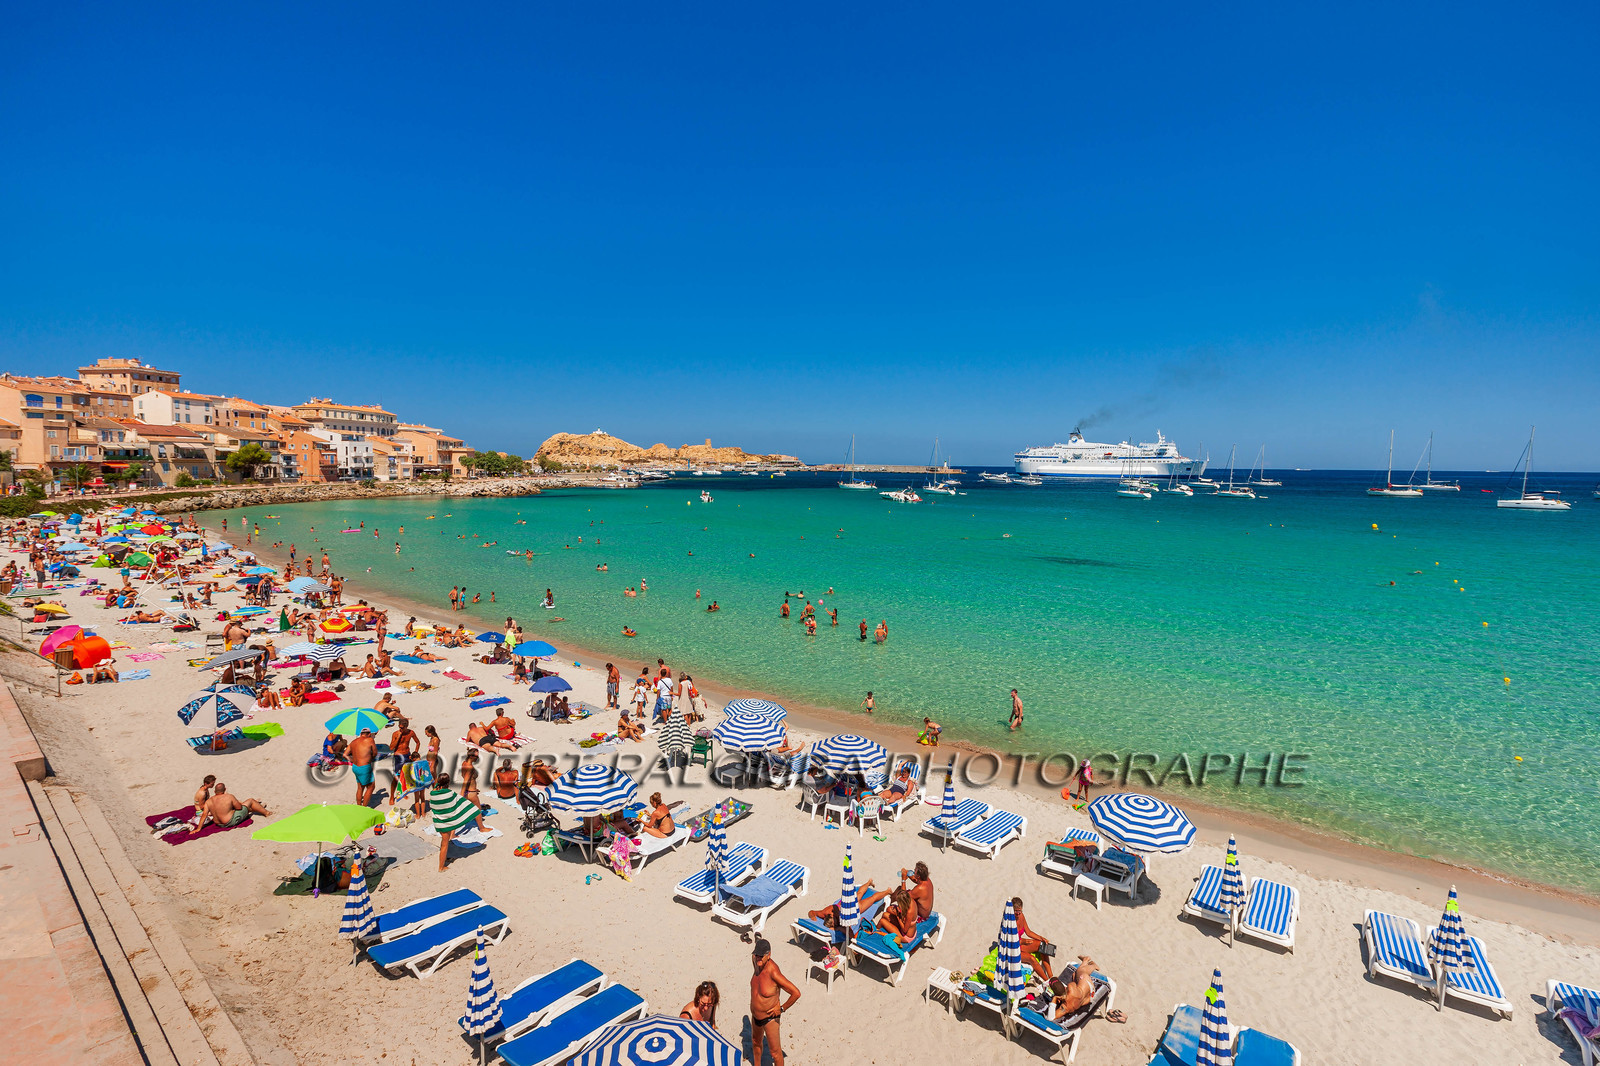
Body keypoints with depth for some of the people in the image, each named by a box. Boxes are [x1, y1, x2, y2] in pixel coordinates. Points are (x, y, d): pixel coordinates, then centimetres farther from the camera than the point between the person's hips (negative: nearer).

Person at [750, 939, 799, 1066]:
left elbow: (796, 993, -33)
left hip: (769, 1018, -8)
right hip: (755, 1016, 8)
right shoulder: (757, 962, -17)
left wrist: (782, 1008, -20)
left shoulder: (773, 973, -36)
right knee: (756, 1042, 30)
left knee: (775, 1052, 8)